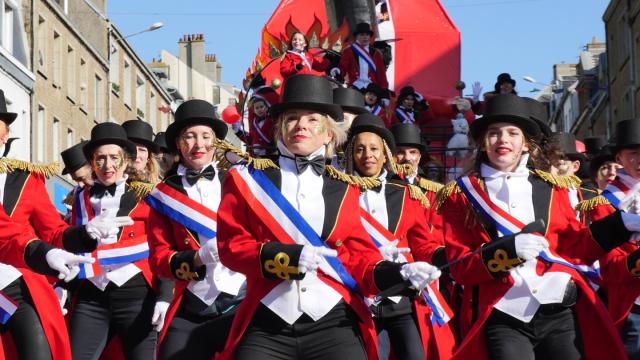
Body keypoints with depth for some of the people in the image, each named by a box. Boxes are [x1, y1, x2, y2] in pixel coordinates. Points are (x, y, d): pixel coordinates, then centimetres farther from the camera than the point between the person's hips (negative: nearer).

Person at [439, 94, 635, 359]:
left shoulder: (551, 188, 13)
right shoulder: (461, 195, 5)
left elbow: (574, 248, 12)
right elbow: (459, 267, -2)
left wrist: (622, 224, 1)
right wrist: (506, 250, -19)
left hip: (561, 314, 3)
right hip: (503, 320, -2)